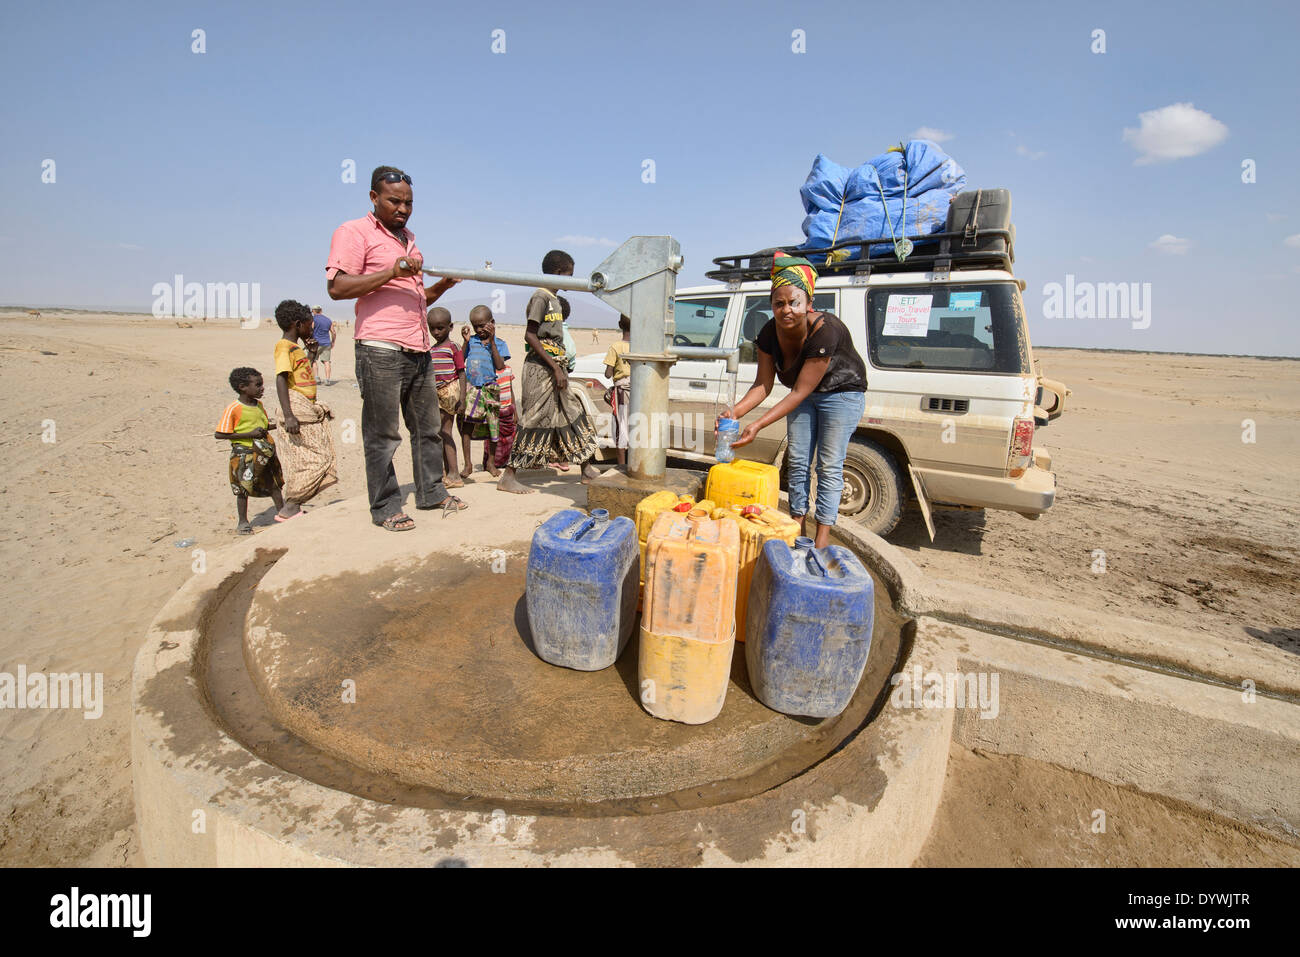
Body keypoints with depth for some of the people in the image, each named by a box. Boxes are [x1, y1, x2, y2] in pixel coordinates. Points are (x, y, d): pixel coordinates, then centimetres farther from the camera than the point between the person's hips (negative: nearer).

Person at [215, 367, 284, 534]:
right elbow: (219, 435, -17)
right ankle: (243, 522, 17)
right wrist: (249, 434, -22)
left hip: (265, 451, 6)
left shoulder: (259, 404, 7)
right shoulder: (233, 409, -15)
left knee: (273, 484, 11)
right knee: (244, 488, 4)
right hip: (244, 453, -6)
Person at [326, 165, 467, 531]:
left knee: (429, 427, 12)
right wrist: (391, 272, -18)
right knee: (383, 434, -4)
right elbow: (337, 287, -11)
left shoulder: (408, 238, 25)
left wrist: (443, 285, 11)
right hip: (381, 349, -8)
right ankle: (385, 507, 5)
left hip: (419, 349, 8)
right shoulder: (354, 232, 1)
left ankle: (432, 492, 24)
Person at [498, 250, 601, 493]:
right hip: (541, 367, -10)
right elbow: (530, 336, -20)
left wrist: (560, 368, 16)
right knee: (536, 419, -7)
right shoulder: (541, 297, -11)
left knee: (571, 414, 11)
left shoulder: (553, 299, 17)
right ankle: (508, 476, 0)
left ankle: (587, 469, 19)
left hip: (553, 368, 10)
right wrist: (555, 368, -22)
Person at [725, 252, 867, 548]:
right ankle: (796, 522, 19)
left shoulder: (825, 331, -36)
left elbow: (800, 392, -35)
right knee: (798, 460, 7)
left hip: (842, 394, -6)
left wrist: (757, 425, -40)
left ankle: (823, 535, 4)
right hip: (803, 395, 6)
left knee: (829, 465, -5)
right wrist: (735, 411, -33)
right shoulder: (770, 333, -18)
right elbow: (763, 384, -14)